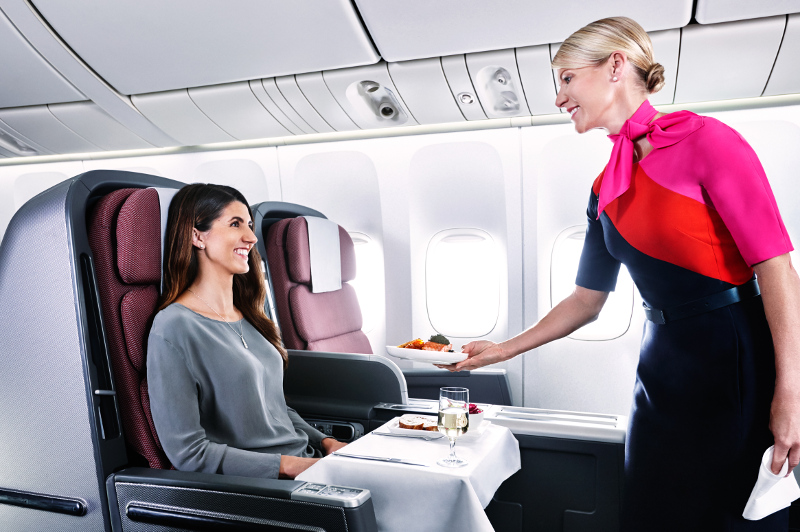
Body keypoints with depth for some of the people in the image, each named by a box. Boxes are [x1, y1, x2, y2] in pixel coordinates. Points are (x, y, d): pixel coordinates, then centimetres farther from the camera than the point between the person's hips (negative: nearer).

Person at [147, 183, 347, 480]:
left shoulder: (248, 316, 13)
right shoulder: (173, 329, -12)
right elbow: (188, 452, -15)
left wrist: (326, 443, 5)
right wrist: (289, 465, -16)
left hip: (309, 462, 8)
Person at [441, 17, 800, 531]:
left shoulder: (705, 140, -10)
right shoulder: (606, 189, 9)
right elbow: (587, 300, 13)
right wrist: (503, 349, 13)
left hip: (738, 360, -6)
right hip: (662, 368, 6)